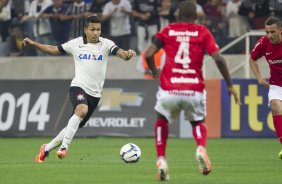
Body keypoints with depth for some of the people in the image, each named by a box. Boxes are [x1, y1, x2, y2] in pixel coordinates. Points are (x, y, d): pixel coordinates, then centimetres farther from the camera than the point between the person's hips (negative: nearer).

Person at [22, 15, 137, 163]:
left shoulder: (105, 44, -2)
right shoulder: (76, 44, 0)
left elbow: (119, 52, -19)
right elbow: (54, 50, 12)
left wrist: (127, 54, -43)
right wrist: (33, 44, 3)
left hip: (95, 93, 3)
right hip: (78, 87, -3)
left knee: (74, 126, 10)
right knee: (82, 110, -34)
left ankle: (47, 148, 29)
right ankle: (64, 147, -32)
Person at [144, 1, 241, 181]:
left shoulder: (167, 31, 10)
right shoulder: (202, 32, 7)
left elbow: (148, 54, 3)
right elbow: (218, 58, -3)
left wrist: (155, 72, 24)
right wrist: (230, 85, 4)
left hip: (169, 89, 0)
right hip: (195, 89, 0)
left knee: (162, 120, 27)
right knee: (198, 122, 26)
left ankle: (161, 160, 10)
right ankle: (201, 149, -6)